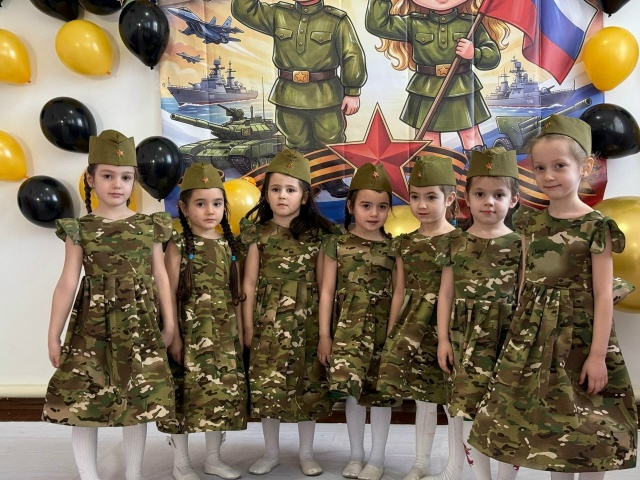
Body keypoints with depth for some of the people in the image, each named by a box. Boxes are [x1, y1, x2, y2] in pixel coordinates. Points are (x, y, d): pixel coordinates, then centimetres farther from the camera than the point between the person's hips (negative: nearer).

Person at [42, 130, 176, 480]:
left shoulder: (150, 226, 3)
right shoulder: (79, 228, 0)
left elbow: (160, 277, 7)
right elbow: (67, 283, -2)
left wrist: (169, 323, 7)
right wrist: (54, 335, -2)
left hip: (139, 326, 1)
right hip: (91, 327, 0)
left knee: (139, 402, 8)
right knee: (81, 401, 3)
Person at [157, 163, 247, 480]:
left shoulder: (229, 246, 7)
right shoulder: (178, 246, -7)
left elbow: (235, 295, 10)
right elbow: (169, 295, -9)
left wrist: (239, 333, 9)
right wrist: (174, 337, -12)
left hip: (223, 335, 5)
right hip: (190, 334, -4)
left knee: (222, 394, 10)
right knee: (186, 394, 4)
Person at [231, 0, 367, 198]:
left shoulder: (337, 20, -3)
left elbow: (352, 57, -5)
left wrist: (352, 93, -9)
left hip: (325, 96, -2)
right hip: (288, 96, 3)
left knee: (330, 142, 8)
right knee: (298, 144, 14)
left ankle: (333, 179, 27)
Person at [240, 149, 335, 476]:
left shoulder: (317, 234, 0)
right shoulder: (259, 234, 0)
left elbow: (323, 283, 2)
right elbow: (249, 284, 1)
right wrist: (248, 326, -1)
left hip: (307, 322, 0)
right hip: (270, 322, 0)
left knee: (309, 385, 8)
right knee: (268, 387, 6)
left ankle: (306, 453, 27)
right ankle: (271, 452, 27)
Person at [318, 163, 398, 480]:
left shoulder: (393, 248, 1)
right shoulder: (336, 245, 0)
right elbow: (327, 291, 0)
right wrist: (324, 334, -2)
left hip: (383, 330, 0)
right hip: (348, 331, 0)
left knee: (379, 392, 7)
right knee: (351, 390, 7)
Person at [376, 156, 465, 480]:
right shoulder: (404, 244, 6)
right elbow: (400, 291, 10)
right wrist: (391, 334, 10)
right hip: (413, 326, 4)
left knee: (452, 397, 5)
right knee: (422, 396, 15)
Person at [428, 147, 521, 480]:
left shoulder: (519, 244, 1)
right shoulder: (456, 243, 6)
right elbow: (446, 294, 6)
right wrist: (443, 338, 2)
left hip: (507, 337, -1)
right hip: (466, 338, 2)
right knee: (468, 408, 5)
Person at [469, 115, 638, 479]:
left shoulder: (596, 226, -10)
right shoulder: (530, 223, 5)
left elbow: (603, 294, -12)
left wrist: (598, 353, -14)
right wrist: (520, 332, 10)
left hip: (580, 336, -5)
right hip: (535, 337, 5)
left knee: (586, 431, 6)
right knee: (546, 424, 14)